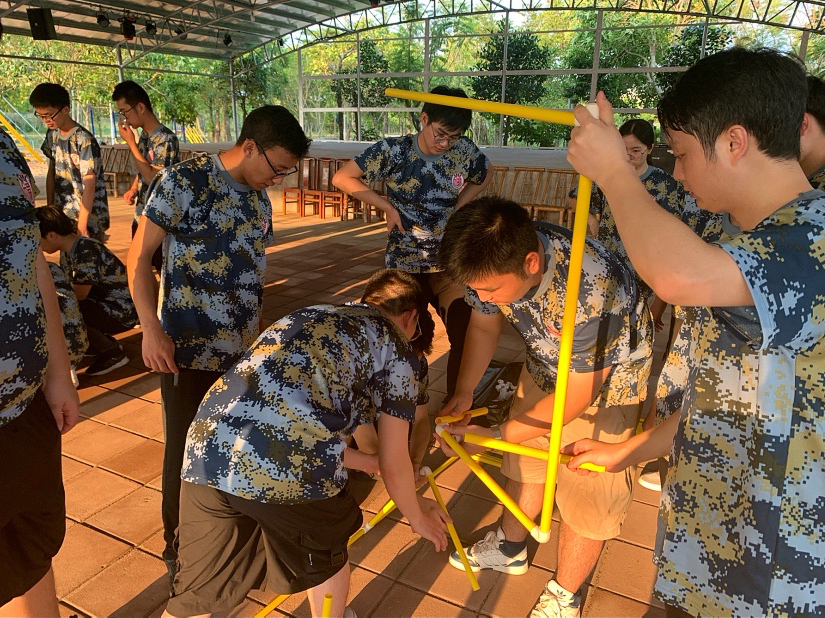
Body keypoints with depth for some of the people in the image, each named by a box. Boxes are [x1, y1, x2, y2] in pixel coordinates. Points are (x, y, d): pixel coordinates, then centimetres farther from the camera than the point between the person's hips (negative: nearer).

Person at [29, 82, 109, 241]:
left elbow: (89, 185, -19)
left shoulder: (84, 140, -17)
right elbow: (51, 172, 14)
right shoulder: (52, 135, 5)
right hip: (62, 216, 7)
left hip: (89, 218, -7)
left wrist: (81, 226, -21)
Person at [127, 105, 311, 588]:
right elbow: (139, 257, -9)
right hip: (190, 349, -6)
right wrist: (152, 330, -17)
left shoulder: (258, 197, 9)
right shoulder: (184, 182, -11)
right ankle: (180, 546, 29)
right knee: (186, 450, 7)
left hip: (244, 348, 6)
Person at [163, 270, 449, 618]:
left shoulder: (307, 315, 31)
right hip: (292, 466, -5)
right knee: (326, 553, 28)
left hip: (205, 452, 5)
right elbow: (393, 465, 14)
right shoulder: (396, 348, 14)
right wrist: (417, 517, 35)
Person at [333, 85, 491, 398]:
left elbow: (483, 178, 18)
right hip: (405, 263, -2)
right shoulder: (394, 150, -12)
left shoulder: (464, 151, -5)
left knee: (466, 335, -7)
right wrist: (388, 207, -11)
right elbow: (342, 178, -7)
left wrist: (456, 208, 3)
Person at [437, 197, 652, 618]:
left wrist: (496, 436, -23)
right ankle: (510, 548, 44)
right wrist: (463, 393, -13)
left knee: (586, 493, 2)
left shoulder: (590, 291, -41)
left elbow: (576, 397, -28)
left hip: (605, 385, -6)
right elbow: (483, 326, -3)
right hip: (546, 369, 6)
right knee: (524, 463, 18)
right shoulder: (495, 261, -23)